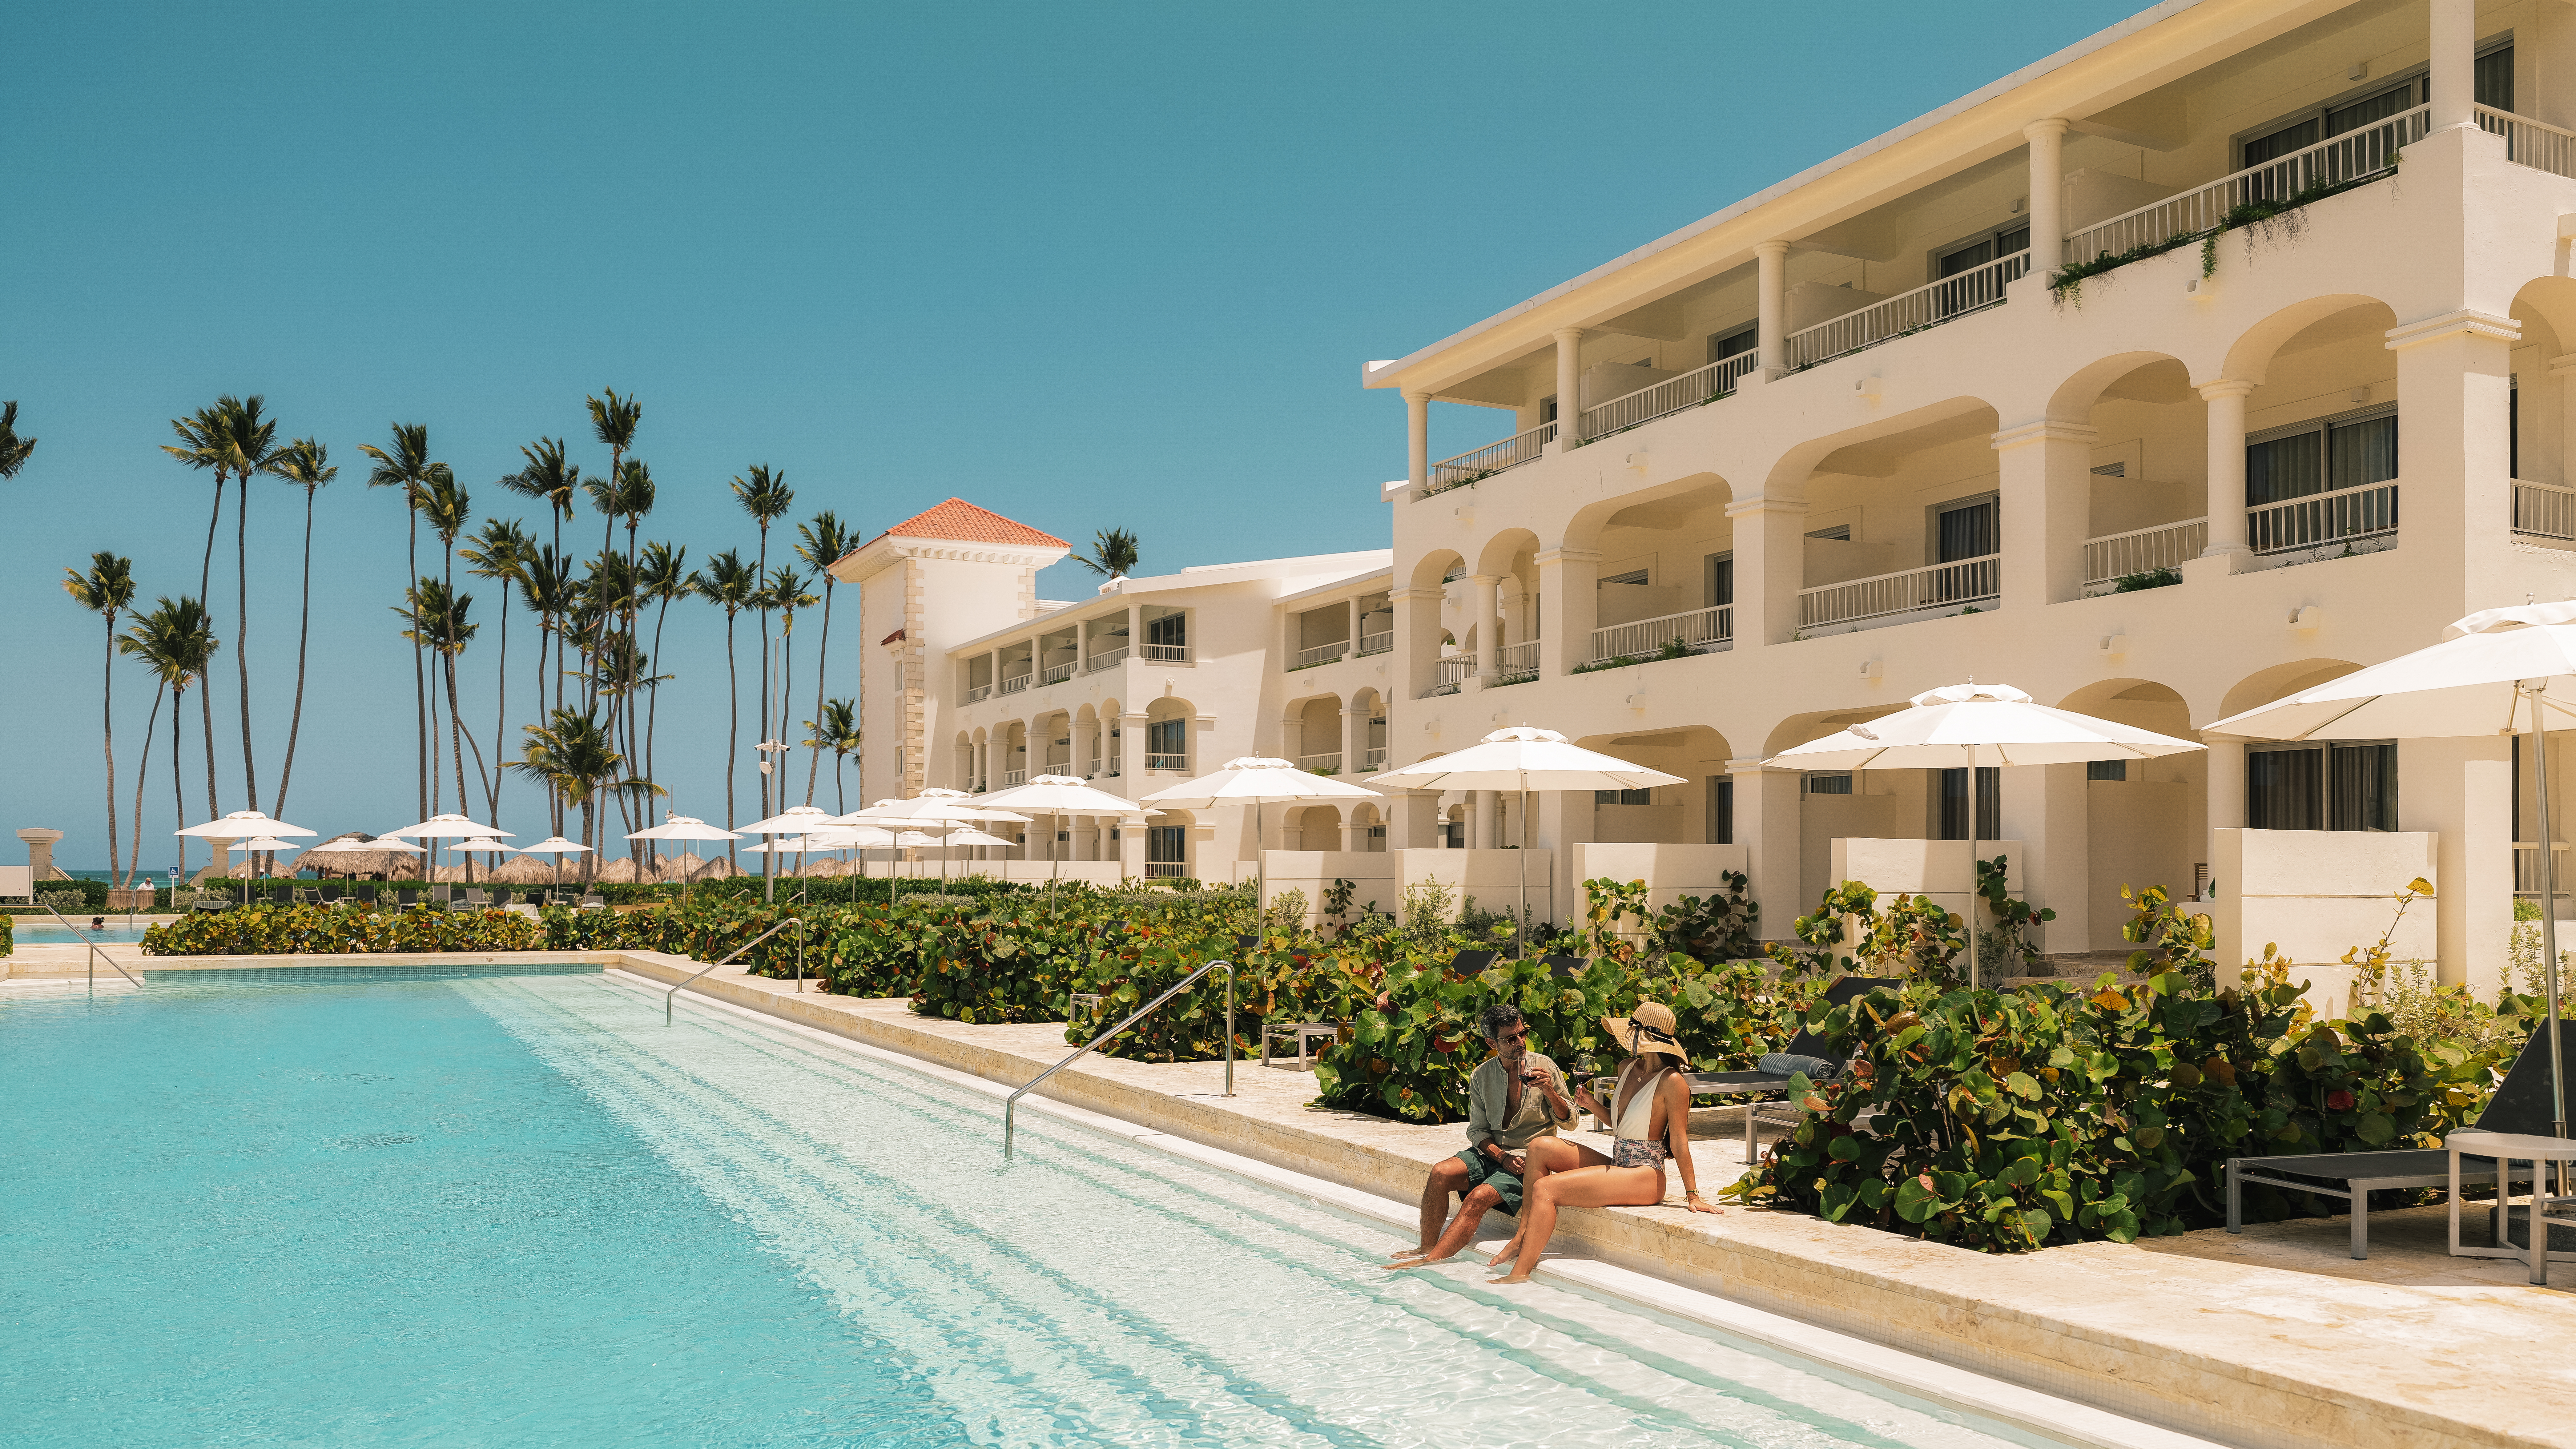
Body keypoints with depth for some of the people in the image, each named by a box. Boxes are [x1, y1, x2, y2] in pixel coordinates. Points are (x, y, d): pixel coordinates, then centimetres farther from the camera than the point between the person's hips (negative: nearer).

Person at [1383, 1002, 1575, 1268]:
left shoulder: (1544, 1066, -3)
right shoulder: (1481, 1076, 5)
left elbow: (1569, 1122, -1)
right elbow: (1477, 1130, 6)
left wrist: (1550, 1091, -19)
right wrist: (1503, 1157, -12)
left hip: (1527, 1159, -4)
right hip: (1491, 1153, 4)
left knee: (1479, 1197, -28)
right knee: (1441, 1173, -24)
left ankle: (1430, 1260, -28)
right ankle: (1427, 1249, -16)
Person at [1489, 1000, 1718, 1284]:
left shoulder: (1672, 1082, -15)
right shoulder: (1628, 1069, 10)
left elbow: (1679, 1143, -13)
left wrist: (1693, 1195, -11)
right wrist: (1592, 1106, 4)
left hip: (1644, 1178, -9)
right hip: (1616, 1165, 9)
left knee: (1546, 1190, -20)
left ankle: (1520, 1273, -14)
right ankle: (1523, 1237, -3)